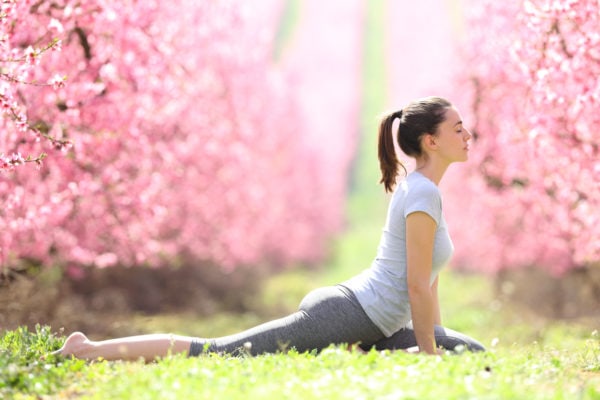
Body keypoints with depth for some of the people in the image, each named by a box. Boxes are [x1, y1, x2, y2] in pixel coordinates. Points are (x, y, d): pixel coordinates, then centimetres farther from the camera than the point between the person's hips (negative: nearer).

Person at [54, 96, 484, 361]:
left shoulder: (422, 188, 17)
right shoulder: (422, 192, -15)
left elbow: (427, 278, 25)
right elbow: (418, 285, -17)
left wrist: (439, 341, 24)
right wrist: (430, 354, -10)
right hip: (344, 316, -10)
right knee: (210, 353, -9)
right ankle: (88, 349, -4)